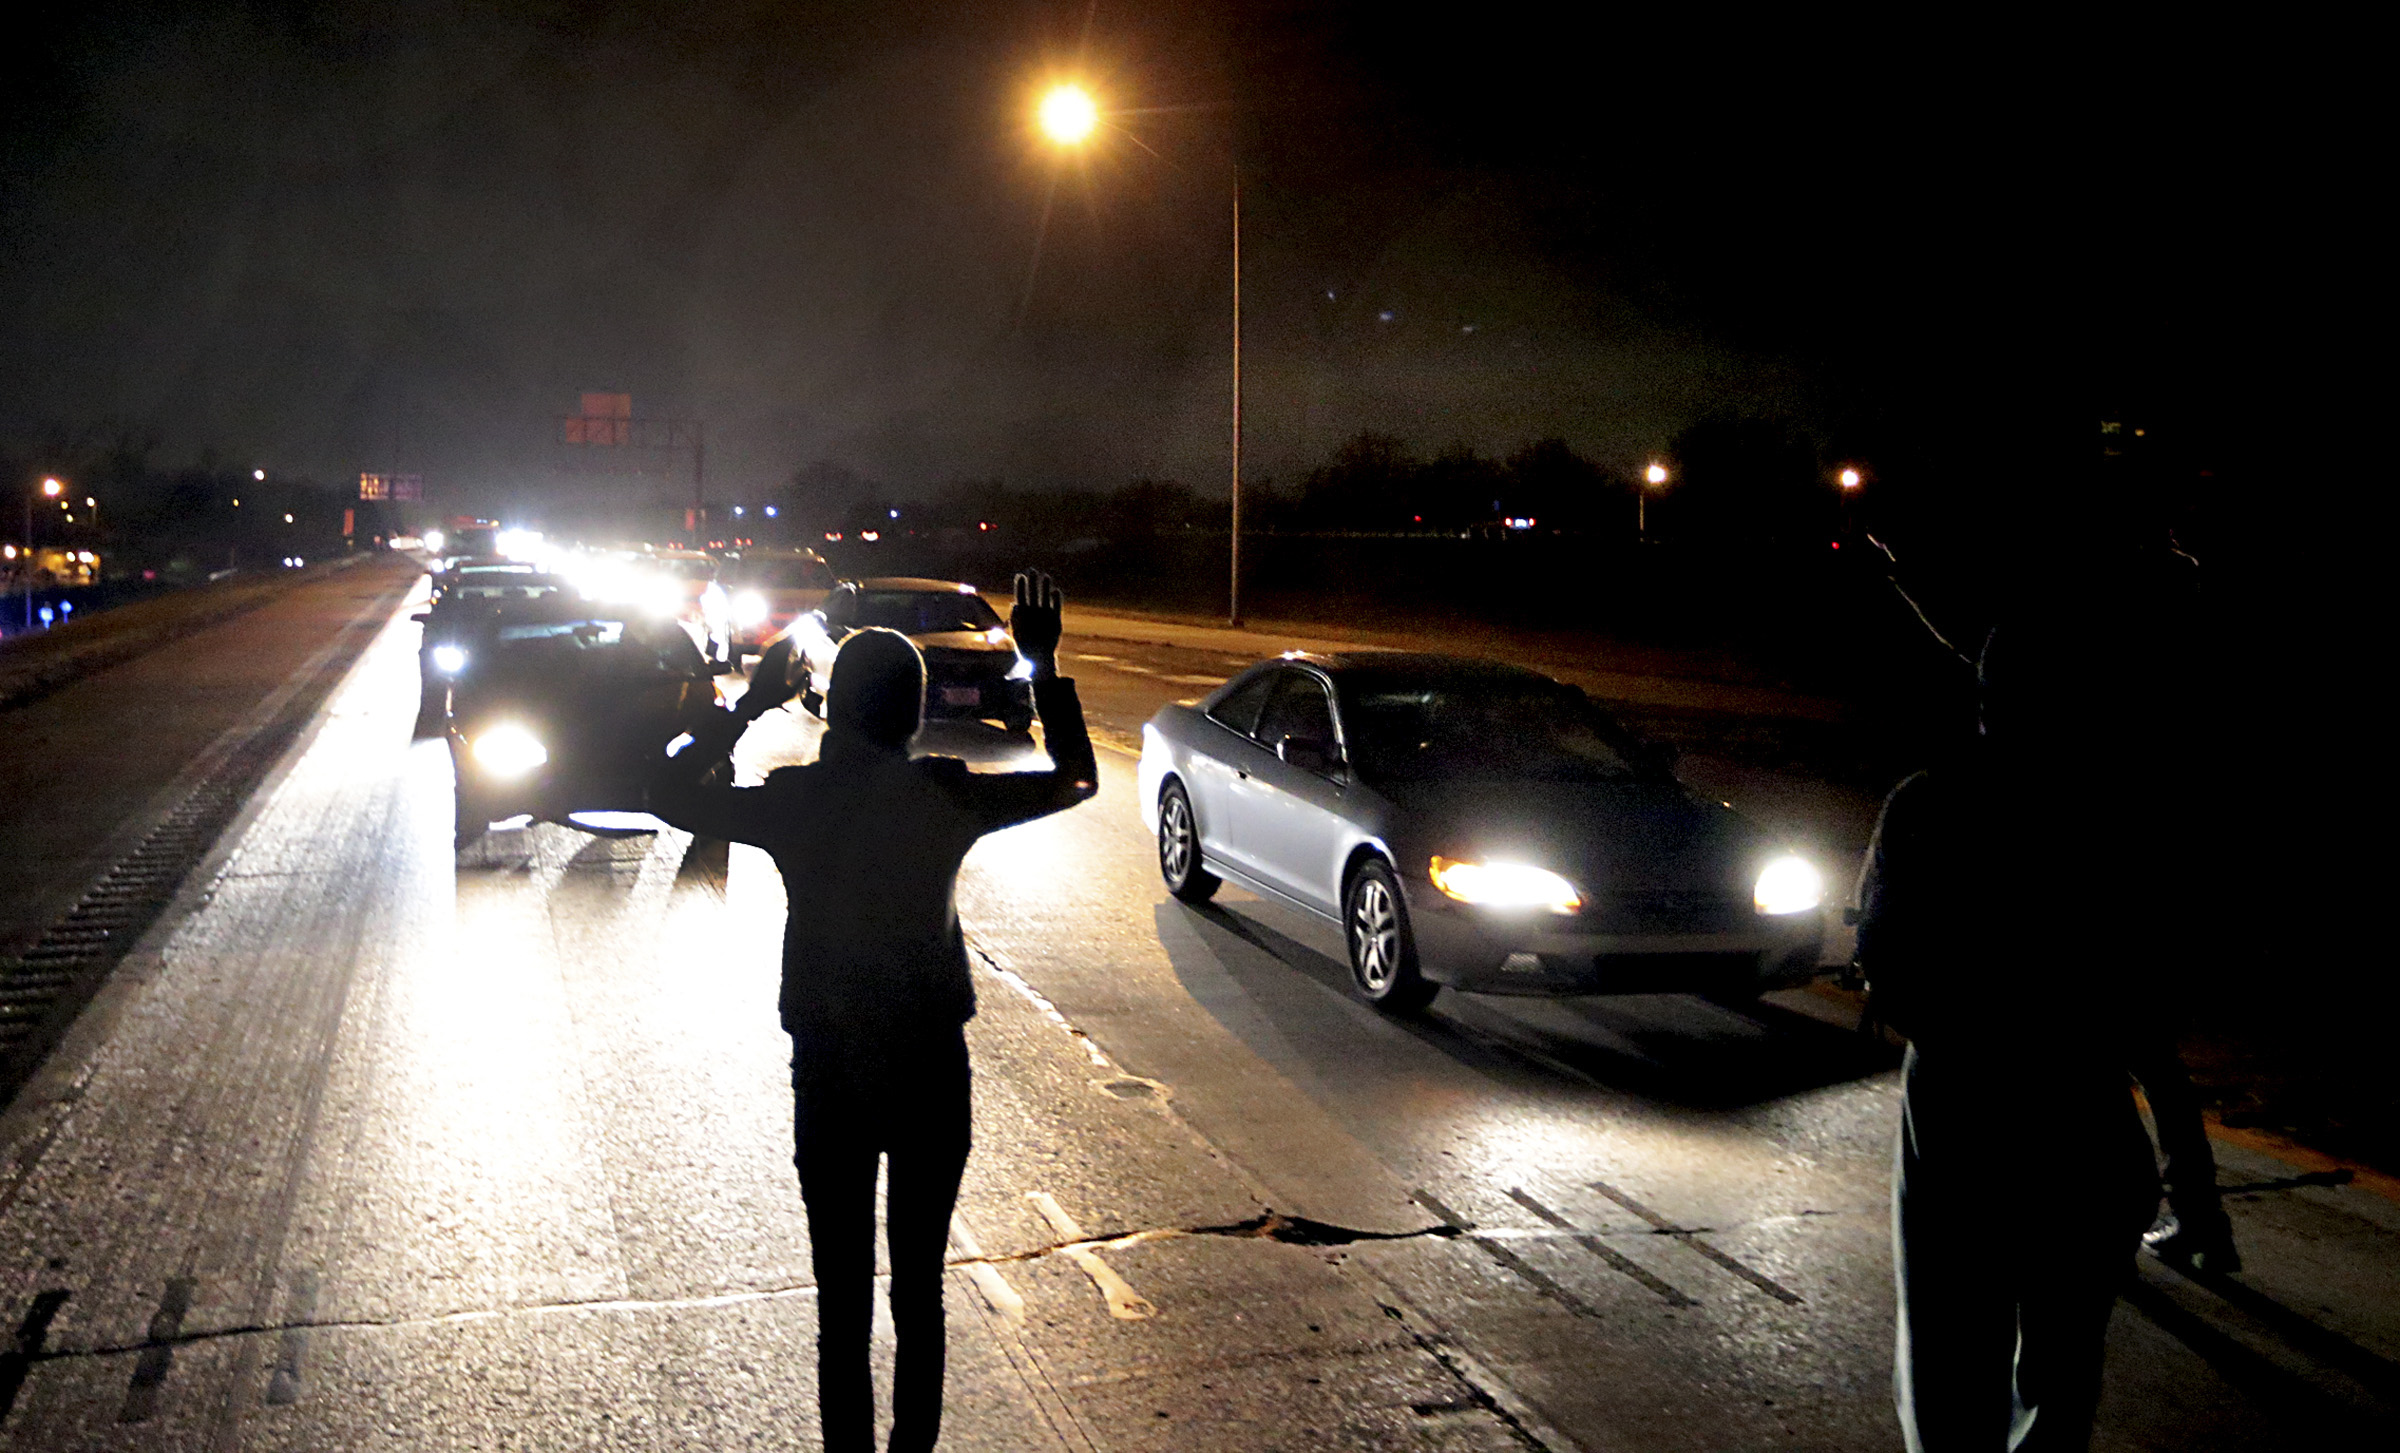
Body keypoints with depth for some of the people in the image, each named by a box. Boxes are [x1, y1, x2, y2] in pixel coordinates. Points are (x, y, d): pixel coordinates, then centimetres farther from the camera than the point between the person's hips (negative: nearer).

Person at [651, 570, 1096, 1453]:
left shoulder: (794, 801, -11)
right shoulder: (948, 797, -11)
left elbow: (670, 797, 6)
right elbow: (1076, 778, 3)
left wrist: (752, 703, 6)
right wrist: (1045, 666, 7)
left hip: (829, 1075, 0)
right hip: (933, 1070, 1)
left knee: (843, 1300, 9)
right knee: (919, 1288, 15)